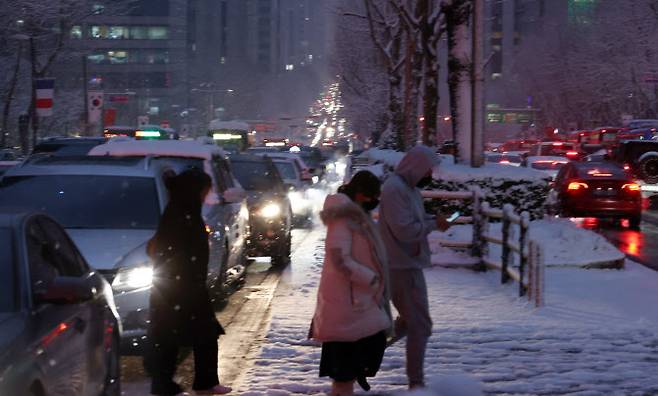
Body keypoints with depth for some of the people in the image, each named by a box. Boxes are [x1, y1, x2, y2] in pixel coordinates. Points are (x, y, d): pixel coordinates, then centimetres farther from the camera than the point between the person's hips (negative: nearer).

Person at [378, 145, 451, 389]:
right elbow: (404, 229, -25)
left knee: (408, 320, 21)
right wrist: (433, 224, -14)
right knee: (420, 326, -2)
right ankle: (416, 383, 7)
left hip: (407, 264, 10)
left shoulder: (409, 187, 12)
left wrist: (432, 219, 1)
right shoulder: (395, 188, -19)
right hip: (403, 266, -10)